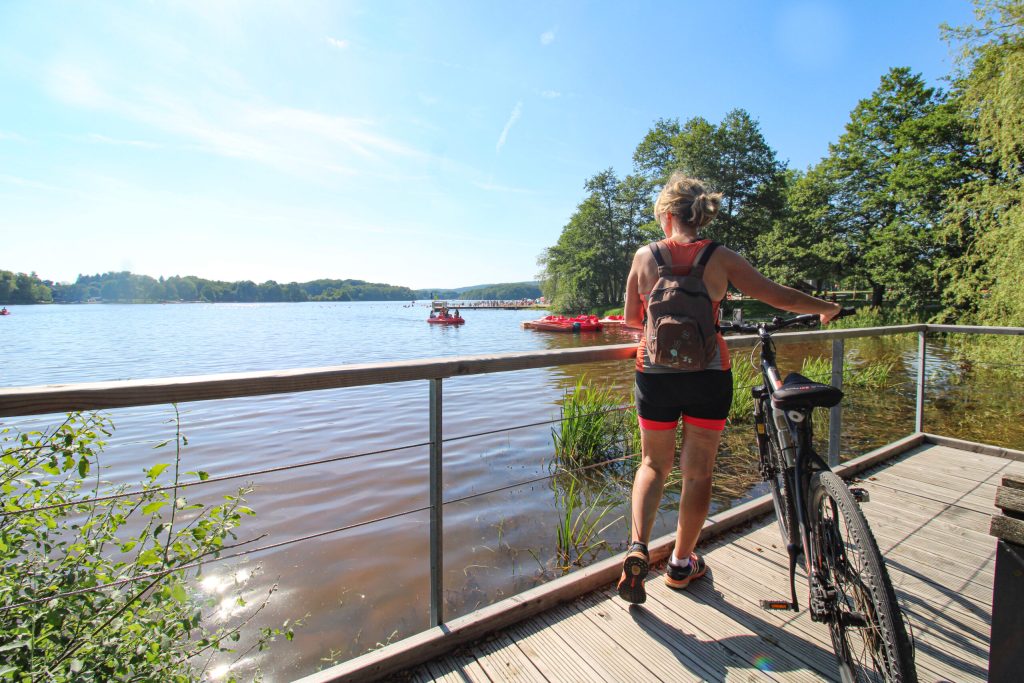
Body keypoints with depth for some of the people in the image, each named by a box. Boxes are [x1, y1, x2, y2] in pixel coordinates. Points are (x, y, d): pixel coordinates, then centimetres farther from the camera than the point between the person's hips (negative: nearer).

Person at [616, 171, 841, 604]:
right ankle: (682, 563, 28)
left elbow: (630, 319, 4)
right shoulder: (720, 258, -3)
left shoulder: (644, 256, -2)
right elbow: (779, 296, 3)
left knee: (654, 464, 18)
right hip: (708, 376, 0)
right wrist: (825, 308, 22)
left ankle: (638, 547, 2)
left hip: (655, 374, 1)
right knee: (698, 471, 14)